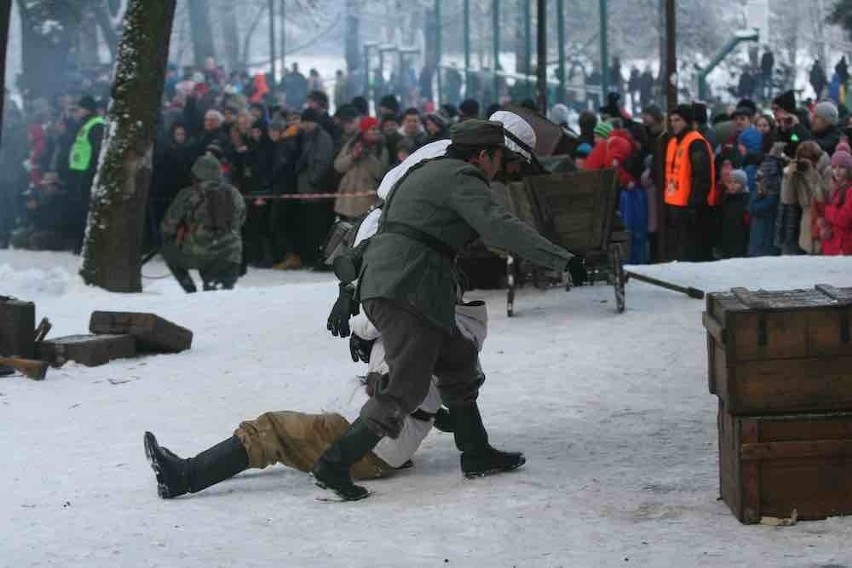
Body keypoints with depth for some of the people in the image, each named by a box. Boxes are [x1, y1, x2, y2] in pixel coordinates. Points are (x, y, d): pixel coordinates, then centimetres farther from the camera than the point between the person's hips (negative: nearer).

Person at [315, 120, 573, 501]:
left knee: (458, 362, 18)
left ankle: (476, 454, 23)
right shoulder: (461, 178, -6)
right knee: (405, 389, -10)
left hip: (378, 283, 11)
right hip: (406, 291, -11)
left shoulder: (425, 172, 26)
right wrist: (562, 259, -22)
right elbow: (500, 228, -19)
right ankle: (334, 465, -10)